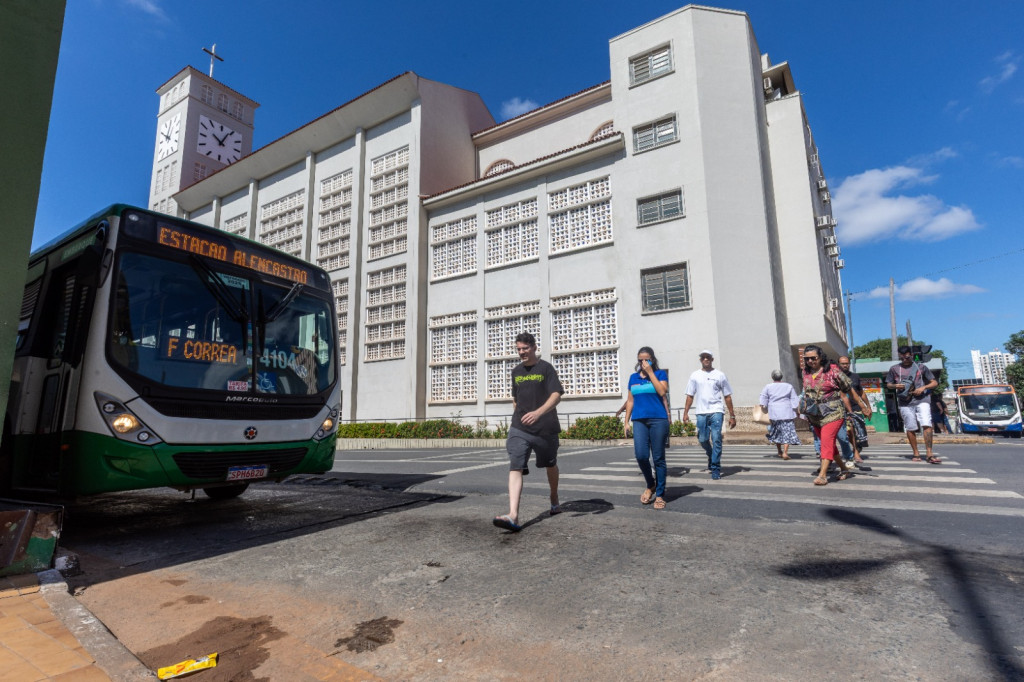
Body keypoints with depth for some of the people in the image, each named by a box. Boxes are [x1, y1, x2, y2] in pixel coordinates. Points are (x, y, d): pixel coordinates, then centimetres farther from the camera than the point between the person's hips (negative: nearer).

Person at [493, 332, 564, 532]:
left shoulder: (546, 368, -4)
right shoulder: (516, 371, 11)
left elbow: (556, 395, -16)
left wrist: (538, 412, -29)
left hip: (545, 428, -3)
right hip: (519, 429, 3)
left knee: (550, 465, 17)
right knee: (515, 468, -14)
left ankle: (554, 499, 43)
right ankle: (513, 516, -23)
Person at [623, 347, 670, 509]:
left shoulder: (660, 374, 3)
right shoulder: (633, 377, 13)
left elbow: (662, 392, -14)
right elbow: (630, 401, 15)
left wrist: (650, 372, -11)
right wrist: (626, 422, 10)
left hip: (658, 420, -3)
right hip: (639, 421, 3)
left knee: (658, 458, 1)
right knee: (641, 455, -10)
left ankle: (660, 495, 13)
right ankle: (650, 485, 16)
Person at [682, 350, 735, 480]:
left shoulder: (719, 375, 6)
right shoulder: (695, 375, 10)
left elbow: (727, 396, 7)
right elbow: (690, 396, 8)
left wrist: (732, 416, 4)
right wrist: (685, 412, 0)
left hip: (716, 412, -2)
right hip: (701, 412, 2)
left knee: (716, 439, -9)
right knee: (703, 439, 6)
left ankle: (715, 468, 0)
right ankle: (711, 456, 36)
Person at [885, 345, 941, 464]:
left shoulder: (921, 367, 10)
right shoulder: (894, 369, 11)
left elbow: (934, 382, 12)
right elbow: (888, 385, 17)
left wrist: (923, 388, -7)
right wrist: (895, 386, -5)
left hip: (922, 400, -1)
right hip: (905, 402, 1)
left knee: (926, 425, -13)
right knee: (910, 428, 4)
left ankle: (929, 454, -11)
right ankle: (916, 454, 13)